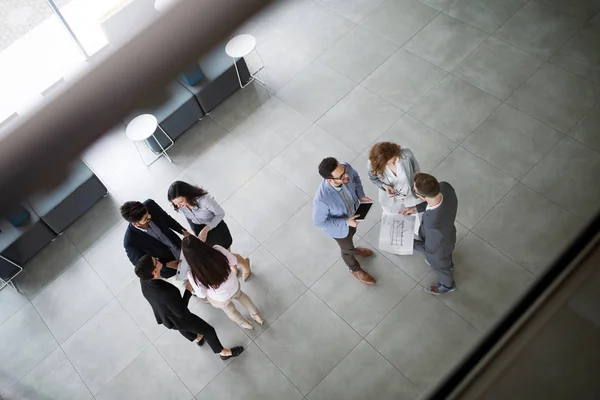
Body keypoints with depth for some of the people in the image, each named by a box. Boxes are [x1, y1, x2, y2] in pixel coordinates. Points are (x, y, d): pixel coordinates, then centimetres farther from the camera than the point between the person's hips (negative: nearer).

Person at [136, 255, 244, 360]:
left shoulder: (143, 280, -27)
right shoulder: (166, 292, -48)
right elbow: (181, 313, -31)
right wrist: (188, 290, -26)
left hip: (163, 316, 7)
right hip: (178, 319, -7)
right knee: (209, 331, 17)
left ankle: (196, 339, 70)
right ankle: (223, 352, 43)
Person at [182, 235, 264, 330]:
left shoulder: (193, 275, -38)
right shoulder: (218, 250, -35)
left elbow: (202, 295, -18)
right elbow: (234, 261, -14)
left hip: (220, 299, -1)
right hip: (234, 286, 1)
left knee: (230, 310, 35)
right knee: (240, 295, 39)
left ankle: (245, 324, 65)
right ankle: (256, 315, 61)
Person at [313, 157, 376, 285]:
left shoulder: (346, 168, -33)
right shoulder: (322, 199, -47)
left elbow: (355, 177, -6)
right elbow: (319, 222, -27)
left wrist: (360, 195, -18)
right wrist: (346, 222, -29)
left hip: (353, 212, 4)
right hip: (339, 226, -4)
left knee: (352, 233, 37)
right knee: (347, 248, 27)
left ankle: (351, 249, 72)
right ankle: (355, 269, 60)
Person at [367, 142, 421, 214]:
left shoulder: (406, 154, -34)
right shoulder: (373, 164, -33)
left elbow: (416, 169, -11)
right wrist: (384, 186, -27)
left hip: (411, 194, 1)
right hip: (390, 199, -1)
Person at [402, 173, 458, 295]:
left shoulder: (433, 224, -51)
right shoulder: (445, 186, -35)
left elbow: (430, 248, -28)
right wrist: (416, 209, -10)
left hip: (438, 249, -5)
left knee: (439, 266, 31)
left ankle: (447, 285, 65)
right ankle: (448, 264, 75)